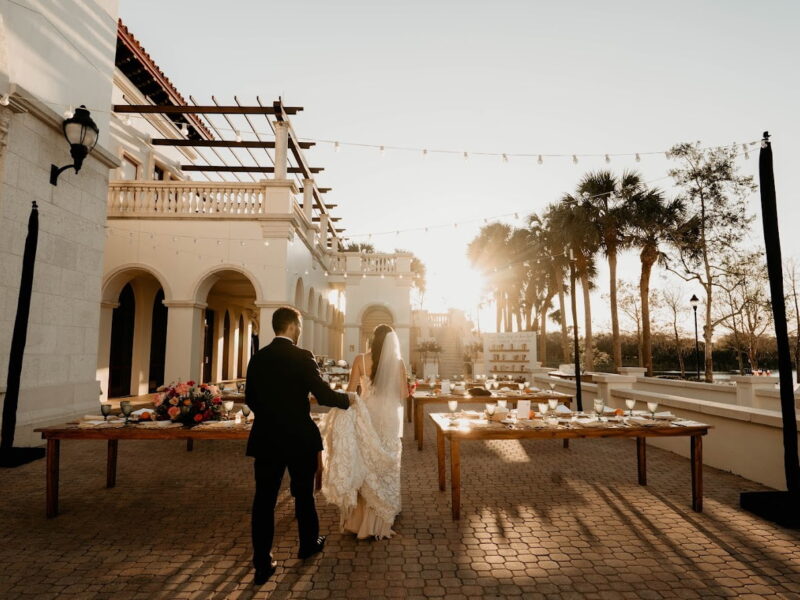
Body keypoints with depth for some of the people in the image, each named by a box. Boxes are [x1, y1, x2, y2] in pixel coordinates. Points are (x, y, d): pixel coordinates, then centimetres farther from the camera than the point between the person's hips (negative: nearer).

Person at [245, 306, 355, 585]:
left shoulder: (257, 358, 1)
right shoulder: (302, 357, -15)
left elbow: (250, 397, 10)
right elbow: (323, 395, -17)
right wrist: (348, 398, 2)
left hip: (266, 437, 3)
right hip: (299, 437, -3)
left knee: (264, 498, 8)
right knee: (303, 492, 17)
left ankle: (262, 564, 12)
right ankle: (309, 543, 36)